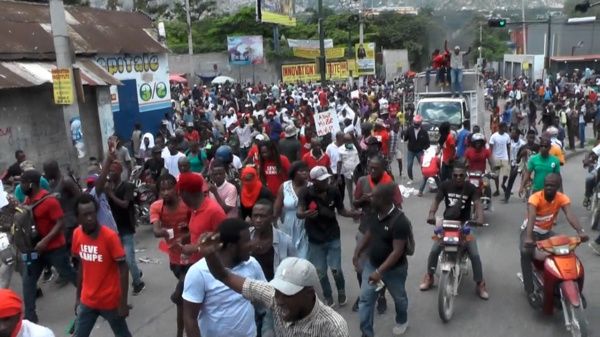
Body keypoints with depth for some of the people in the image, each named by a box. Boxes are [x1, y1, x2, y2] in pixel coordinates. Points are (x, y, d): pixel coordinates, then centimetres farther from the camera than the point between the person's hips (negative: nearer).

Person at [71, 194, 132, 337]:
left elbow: (123, 269, -16)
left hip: (110, 300, -4)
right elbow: (82, 265, 7)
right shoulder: (77, 234, -6)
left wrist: (123, 302, -16)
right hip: (87, 300, 4)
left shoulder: (110, 236, -21)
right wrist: (78, 296, 11)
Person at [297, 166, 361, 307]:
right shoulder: (306, 193, -19)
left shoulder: (334, 191, -13)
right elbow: (298, 213, -28)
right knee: (320, 271, 9)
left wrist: (352, 213, -20)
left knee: (336, 269, 1)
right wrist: (305, 214, -51)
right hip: (315, 239, 0)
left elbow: (341, 210, 0)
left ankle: (341, 291, 32)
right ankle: (328, 296, 34)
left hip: (333, 237, 1)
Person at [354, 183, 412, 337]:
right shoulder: (375, 215, -5)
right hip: (371, 264, 6)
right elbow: (368, 235, 8)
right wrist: (357, 253, -5)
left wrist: (380, 272, -33)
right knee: (365, 298, 2)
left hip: (394, 269, -6)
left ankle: (402, 321, 50)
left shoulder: (399, 221, -29)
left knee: (399, 298, 21)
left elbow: (397, 252, -30)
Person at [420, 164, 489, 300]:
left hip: (465, 224, -1)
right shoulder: (445, 185, -6)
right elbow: (436, 200, -10)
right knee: (434, 250, -9)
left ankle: (480, 284, 10)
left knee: (475, 254, -9)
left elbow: (477, 204, -21)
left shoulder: (471, 188, -10)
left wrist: (480, 218, -42)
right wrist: (431, 214, -31)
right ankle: (429, 277, 13)